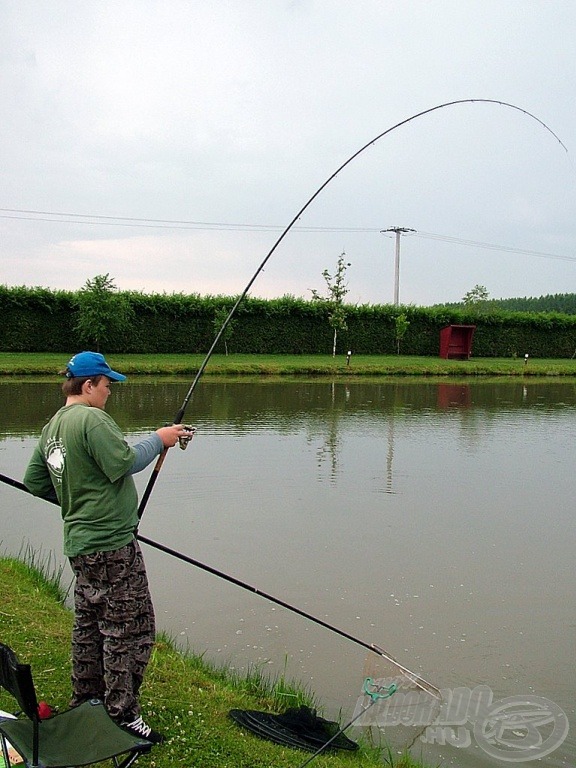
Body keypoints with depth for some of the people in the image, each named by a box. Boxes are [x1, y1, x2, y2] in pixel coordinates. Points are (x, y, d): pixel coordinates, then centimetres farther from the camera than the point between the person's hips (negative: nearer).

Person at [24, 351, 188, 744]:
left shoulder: (52, 426, 13)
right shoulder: (92, 419, -17)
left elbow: (34, 481, 18)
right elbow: (123, 463, -24)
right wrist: (158, 439, -10)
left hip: (80, 542, 10)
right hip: (111, 544, -10)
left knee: (90, 623, 19)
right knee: (130, 627, -3)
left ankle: (85, 705, 29)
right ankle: (123, 715, 3)